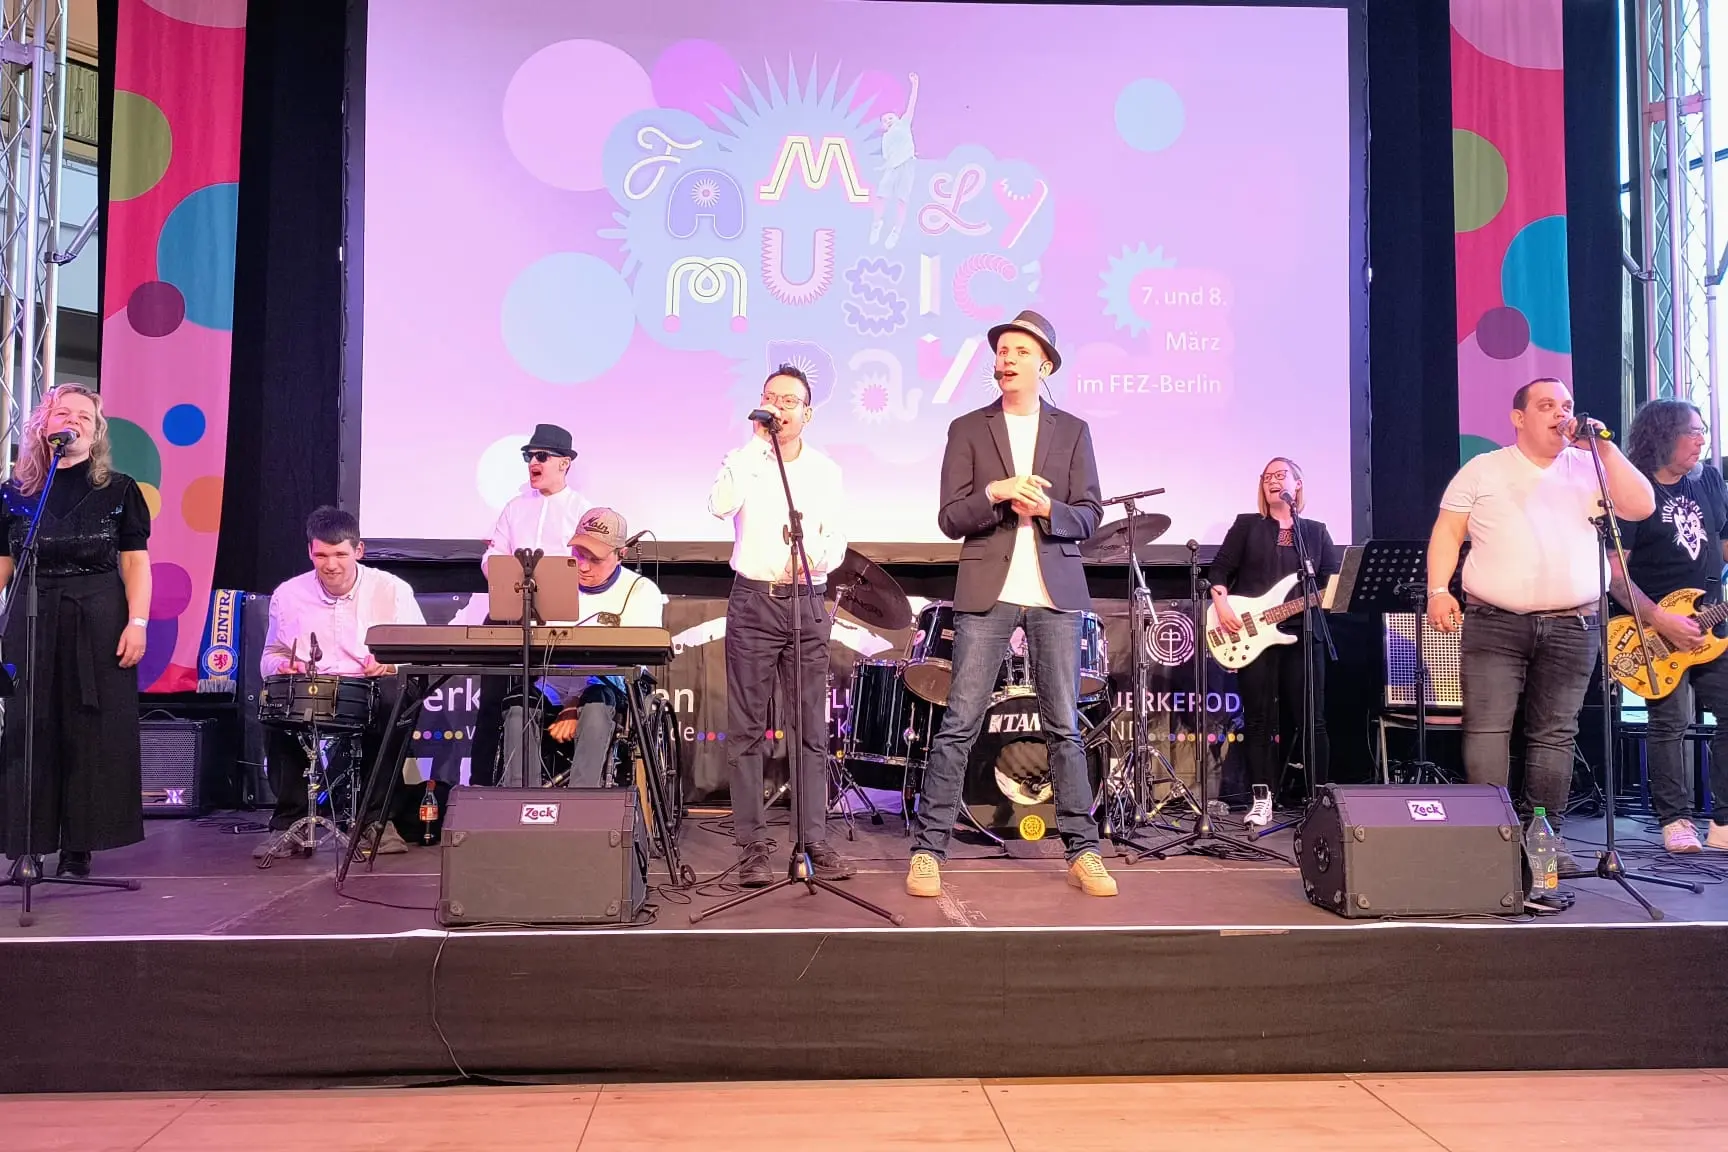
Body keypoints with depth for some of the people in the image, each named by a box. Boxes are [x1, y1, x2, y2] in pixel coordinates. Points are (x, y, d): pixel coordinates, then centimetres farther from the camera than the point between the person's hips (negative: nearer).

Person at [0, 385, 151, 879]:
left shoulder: (119, 490, 4)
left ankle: (79, 846, 8)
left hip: (99, 625, -1)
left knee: (92, 731, 0)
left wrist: (137, 623, -9)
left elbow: (135, 563, 1)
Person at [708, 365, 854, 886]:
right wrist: (757, 442, -13)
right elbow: (720, 506, -17)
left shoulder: (825, 470, 11)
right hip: (752, 601, -2)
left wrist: (810, 561, -13)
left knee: (813, 726, 2)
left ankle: (814, 838, 7)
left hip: (807, 602, 2)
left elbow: (836, 540, 9)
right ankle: (753, 845, 4)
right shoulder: (743, 460, 4)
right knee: (746, 729, -1)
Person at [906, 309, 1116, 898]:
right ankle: (928, 850, 3)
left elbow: (1089, 517, 6)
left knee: (1064, 727, 5)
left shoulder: (1072, 431, 12)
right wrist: (995, 493, -16)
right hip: (987, 591, -1)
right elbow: (950, 519, 2)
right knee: (959, 725, -4)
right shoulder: (967, 429, 8)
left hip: (1054, 593, 1)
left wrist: (1045, 509, -13)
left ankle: (1083, 851, 13)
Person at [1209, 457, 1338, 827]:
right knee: (1258, 719, 0)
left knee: (1311, 719, -2)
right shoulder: (1247, 525, 11)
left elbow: (1331, 580, 10)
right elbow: (1220, 568, 4)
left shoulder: (1316, 532, 16)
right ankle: (1261, 799, 5)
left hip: (1300, 633, 1)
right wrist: (1222, 603, -11)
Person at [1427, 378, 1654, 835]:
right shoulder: (1482, 470, 7)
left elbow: (1641, 507, -1)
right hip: (1494, 624, -2)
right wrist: (1438, 590, -8)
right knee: (1487, 728, -10)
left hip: (1572, 629, 2)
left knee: (1554, 735, 4)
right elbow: (1448, 532, 5)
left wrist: (1604, 446, -4)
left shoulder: (1590, 469, 12)